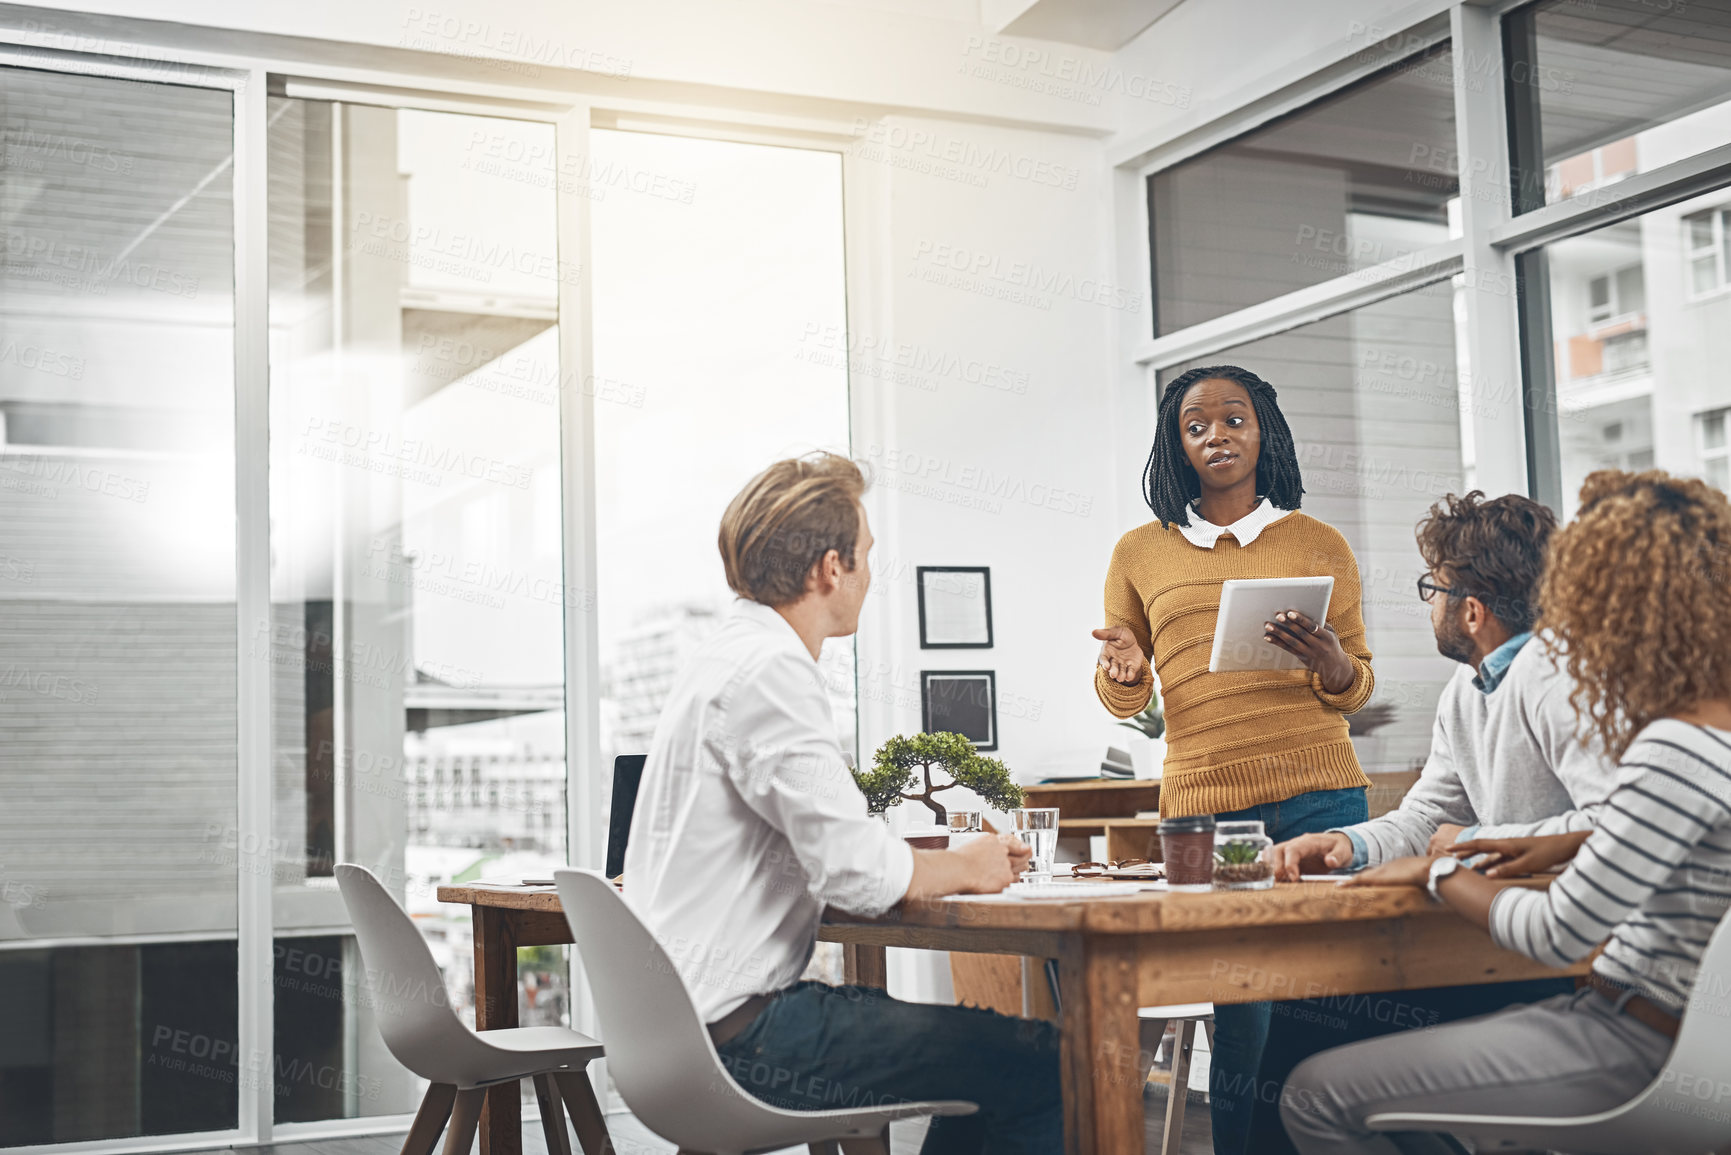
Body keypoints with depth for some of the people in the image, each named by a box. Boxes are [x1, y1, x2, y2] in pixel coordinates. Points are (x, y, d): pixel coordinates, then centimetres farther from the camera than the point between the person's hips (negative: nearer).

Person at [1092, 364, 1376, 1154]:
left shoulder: (1319, 545, 12)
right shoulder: (1141, 553, 12)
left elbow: (1356, 691, 13)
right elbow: (1121, 700, 17)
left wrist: (1330, 661, -10)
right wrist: (1124, 671, -6)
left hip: (1319, 796, 0)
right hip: (1203, 807, 0)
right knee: (1240, 1022, -5)